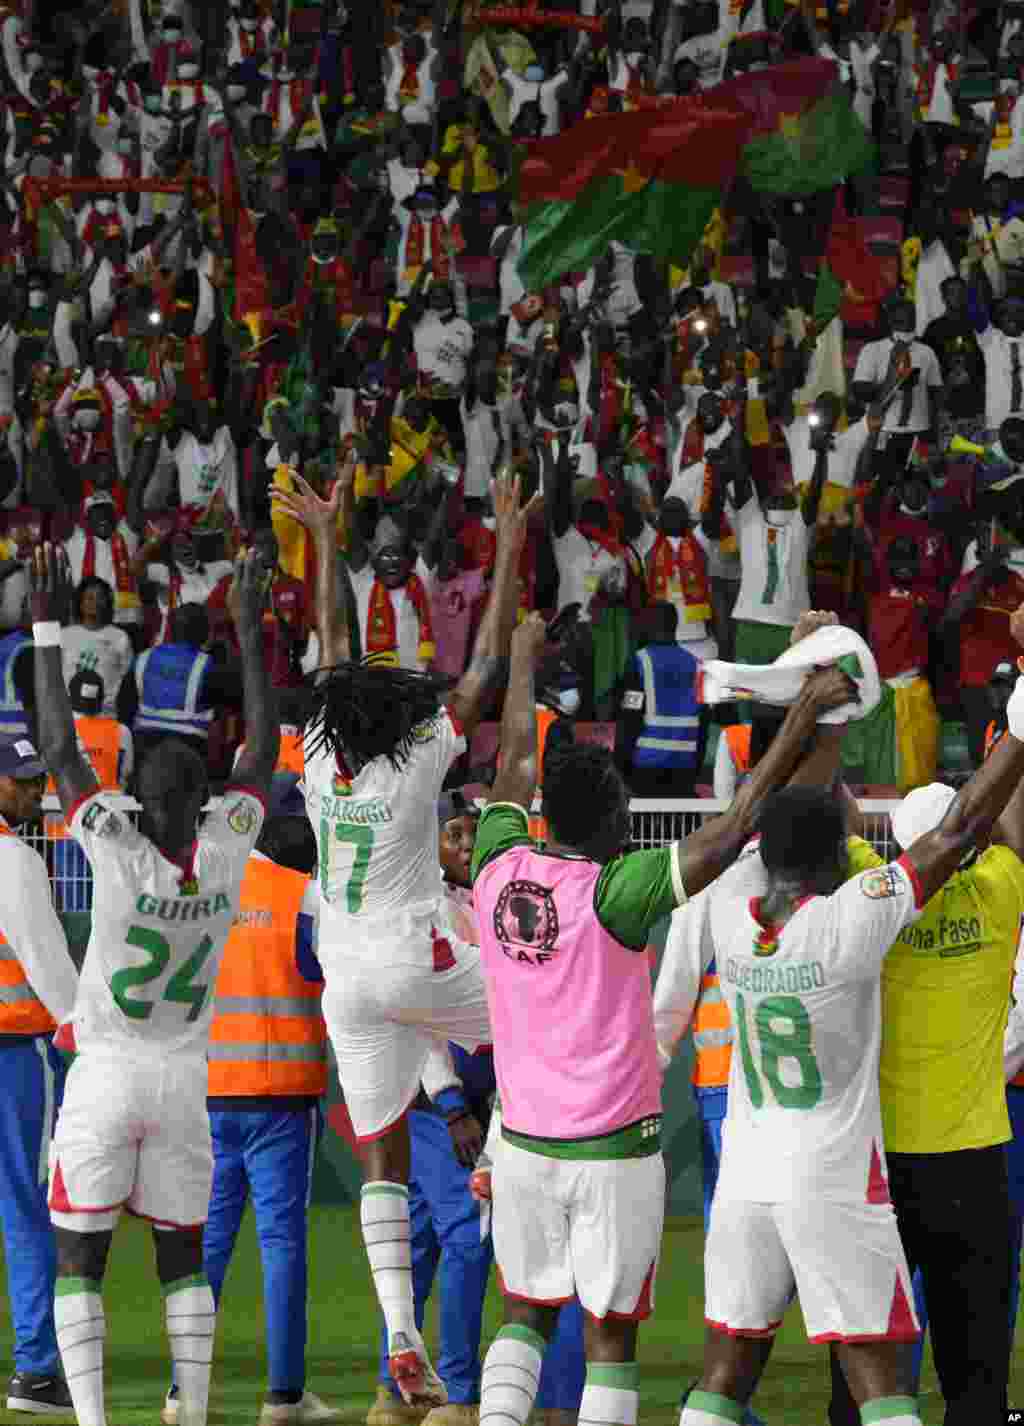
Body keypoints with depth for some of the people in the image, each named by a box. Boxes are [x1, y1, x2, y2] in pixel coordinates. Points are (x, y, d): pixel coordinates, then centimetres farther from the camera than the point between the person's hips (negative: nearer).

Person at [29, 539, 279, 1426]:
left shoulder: (117, 850, -16)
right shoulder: (227, 850, -8)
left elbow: (60, 748, -9)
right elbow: (265, 749, 5)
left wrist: (48, 628, -4)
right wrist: (248, 633, 10)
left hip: (105, 1076, -3)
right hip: (183, 1084, 3)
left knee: (79, 1260, 0)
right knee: (184, 1256, 14)